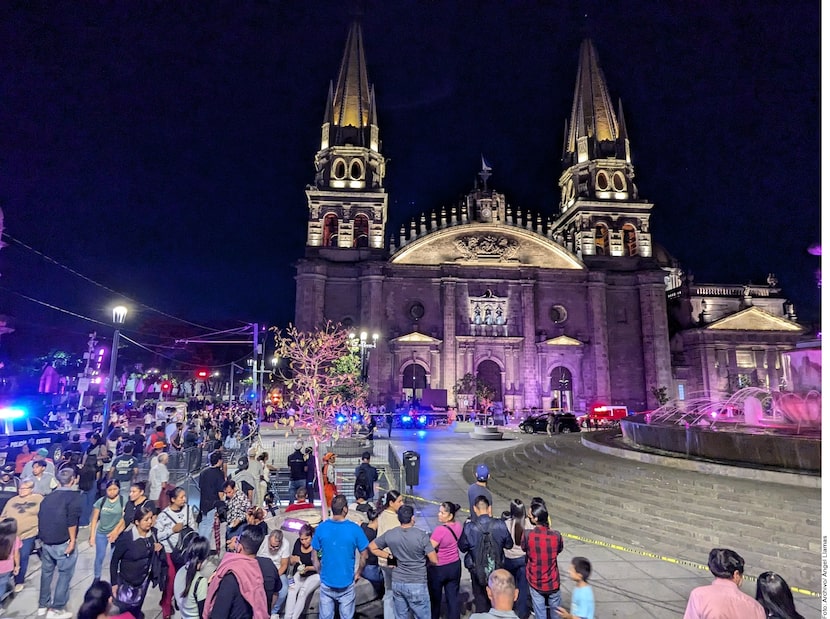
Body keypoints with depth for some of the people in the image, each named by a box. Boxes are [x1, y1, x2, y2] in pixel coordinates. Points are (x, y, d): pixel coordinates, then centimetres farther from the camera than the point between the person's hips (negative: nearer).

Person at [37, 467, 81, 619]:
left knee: (46, 572, 22)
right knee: (65, 574, 6)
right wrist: (73, 540, -12)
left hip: (46, 542, 7)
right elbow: (72, 519, -20)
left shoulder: (48, 496, 9)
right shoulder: (73, 495, -11)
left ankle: (43, 605, 32)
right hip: (63, 543, -7)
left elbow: (41, 517, 14)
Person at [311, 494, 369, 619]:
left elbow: (314, 556, -1)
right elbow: (364, 555, -8)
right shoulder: (354, 529, -16)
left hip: (326, 582, 2)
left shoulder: (321, 527, -10)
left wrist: (321, 573, 12)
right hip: (346, 583, -2)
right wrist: (358, 573, 7)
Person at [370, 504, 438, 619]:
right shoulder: (421, 535, -16)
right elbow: (434, 561, -14)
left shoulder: (390, 534, -5)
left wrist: (390, 556, 8)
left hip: (397, 583, 4)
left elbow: (372, 547, 8)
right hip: (417, 585, -4)